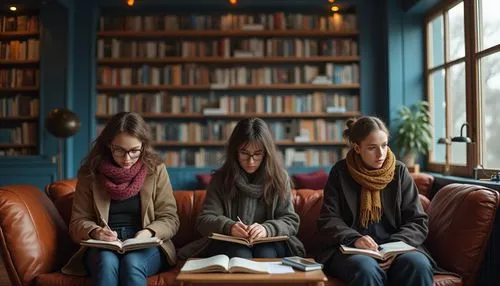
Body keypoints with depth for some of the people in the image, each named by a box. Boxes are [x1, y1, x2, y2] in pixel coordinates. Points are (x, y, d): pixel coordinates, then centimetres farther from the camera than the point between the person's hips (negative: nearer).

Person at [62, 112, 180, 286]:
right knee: (106, 262, -34)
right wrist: (94, 232, -17)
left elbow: (170, 219, 2)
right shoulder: (90, 173, 4)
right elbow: (77, 222, 6)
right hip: (103, 247, 1)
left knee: (131, 263, -34)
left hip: (146, 246, -1)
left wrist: (149, 233, -19)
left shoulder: (155, 169, 1)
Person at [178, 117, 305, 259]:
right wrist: (229, 227, -24)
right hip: (229, 243, 0)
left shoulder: (279, 178, 3)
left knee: (265, 254, -32)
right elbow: (204, 221, -2)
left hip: (269, 243, 1)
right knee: (240, 255, -32)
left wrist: (267, 229, -22)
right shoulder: (221, 179, 3)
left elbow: (291, 221, 0)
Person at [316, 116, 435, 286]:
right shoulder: (340, 172, 5)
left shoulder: (399, 171, 8)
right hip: (352, 250, -1)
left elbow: (418, 222, 5)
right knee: (366, 269, -36)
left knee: (419, 265, -32)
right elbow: (328, 220, 0)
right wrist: (354, 239, -20)